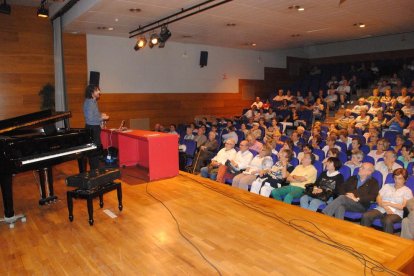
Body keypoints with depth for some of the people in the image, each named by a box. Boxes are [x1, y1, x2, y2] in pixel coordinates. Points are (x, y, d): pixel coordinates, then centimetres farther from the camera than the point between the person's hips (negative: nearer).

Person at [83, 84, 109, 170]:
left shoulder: (93, 101, 11)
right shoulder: (89, 103, -19)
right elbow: (90, 118, -24)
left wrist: (100, 115, 8)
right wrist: (102, 118, -15)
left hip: (95, 128, 10)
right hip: (92, 128, -10)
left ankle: (94, 168, 26)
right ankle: (95, 169, 3)